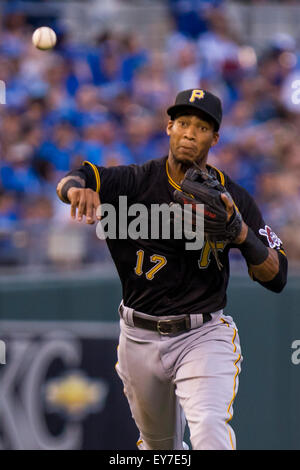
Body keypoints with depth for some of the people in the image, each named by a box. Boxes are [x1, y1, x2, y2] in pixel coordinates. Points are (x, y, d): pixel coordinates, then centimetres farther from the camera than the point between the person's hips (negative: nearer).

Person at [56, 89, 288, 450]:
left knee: (210, 429, -27)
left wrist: (240, 230, -23)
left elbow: (275, 277, -6)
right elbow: (69, 182, -20)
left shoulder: (234, 199, -3)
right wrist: (78, 189, -45)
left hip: (203, 337, -2)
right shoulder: (137, 183, -4)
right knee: (161, 446, 17)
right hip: (140, 337, 2)